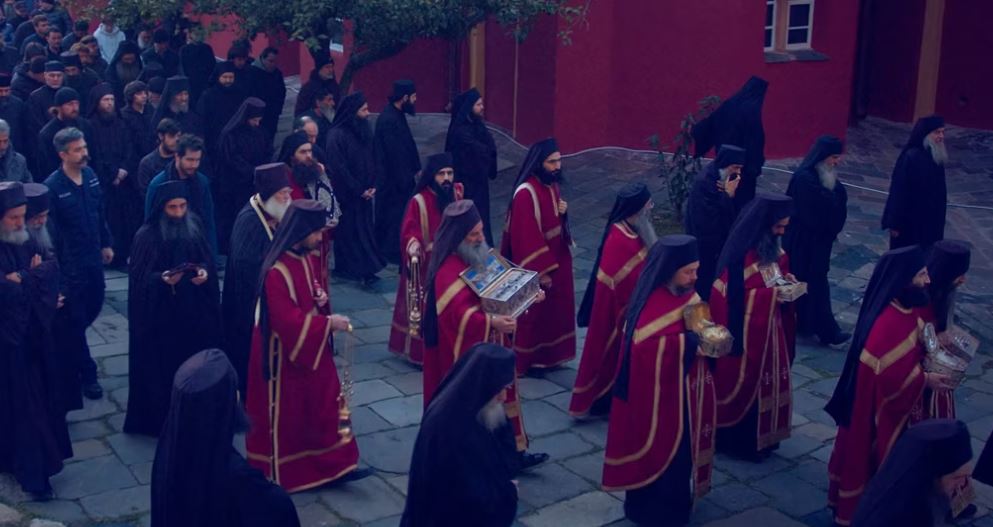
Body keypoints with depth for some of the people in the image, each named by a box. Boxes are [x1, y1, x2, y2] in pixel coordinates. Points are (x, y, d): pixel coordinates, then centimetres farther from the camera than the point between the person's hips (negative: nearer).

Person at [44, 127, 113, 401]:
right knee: (74, 318, 7)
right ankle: (87, 373, 20)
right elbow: (49, 231, -16)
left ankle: (67, 342, 46)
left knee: (94, 306, 19)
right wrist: (54, 267, -14)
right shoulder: (52, 187, -20)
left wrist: (106, 244, 14)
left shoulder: (90, 175, -1)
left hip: (93, 258, 6)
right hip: (69, 264, -6)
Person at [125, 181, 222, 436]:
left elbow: (208, 261, 8)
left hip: (194, 311, 4)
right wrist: (162, 279, -28)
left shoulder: (194, 226, 2)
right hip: (160, 316, -4)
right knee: (162, 367, 3)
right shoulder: (147, 236, -11)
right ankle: (159, 418, 17)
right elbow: (138, 280, -10)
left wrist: (205, 273, -13)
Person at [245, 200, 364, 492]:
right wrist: (328, 322, -23)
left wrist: (321, 297, -5)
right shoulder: (277, 271, -26)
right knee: (285, 413, 7)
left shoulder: (310, 258, 2)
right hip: (285, 352, -8)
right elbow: (287, 320, -27)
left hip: (313, 348, 8)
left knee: (325, 405, 11)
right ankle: (280, 472, 23)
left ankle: (332, 464, 20)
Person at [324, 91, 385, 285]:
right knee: (348, 230, 1)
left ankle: (364, 269, 13)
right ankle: (345, 268, 12)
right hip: (346, 194, -6)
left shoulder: (365, 130, 5)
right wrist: (359, 190, -13)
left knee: (364, 229, 7)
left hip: (364, 193, 6)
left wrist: (373, 186, -2)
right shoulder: (336, 135, -16)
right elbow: (338, 168, -17)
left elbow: (372, 160, 10)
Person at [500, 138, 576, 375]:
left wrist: (562, 211, -5)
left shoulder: (552, 185, 4)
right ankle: (524, 360, 20)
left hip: (556, 258, 9)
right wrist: (540, 271, -21)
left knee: (554, 308, 17)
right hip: (535, 265, -9)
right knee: (533, 312, 5)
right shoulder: (526, 193, -23)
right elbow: (525, 236, -23)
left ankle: (547, 355, 33)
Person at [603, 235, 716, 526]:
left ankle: (675, 501, 35)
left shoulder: (686, 294, 3)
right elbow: (647, 346, -32)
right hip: (659, 393, -9)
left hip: (684, 387, 9)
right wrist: (691, 343, -29)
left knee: (680, 446, 18)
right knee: (660, 448, 4)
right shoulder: (654, 304, -24)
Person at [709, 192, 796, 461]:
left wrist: (786, 281, -5)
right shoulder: (741, 254, -23)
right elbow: (731, 296, -23)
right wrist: (771, 295, -24)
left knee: (769, 381, 16)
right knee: (745, 383, 3)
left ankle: (761, 436, 30)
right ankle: (739, 439, 19)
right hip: (745, 331, -8)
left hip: (770, 328, 9)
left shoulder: (772, 249, 4)